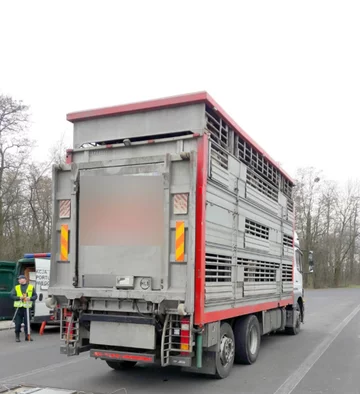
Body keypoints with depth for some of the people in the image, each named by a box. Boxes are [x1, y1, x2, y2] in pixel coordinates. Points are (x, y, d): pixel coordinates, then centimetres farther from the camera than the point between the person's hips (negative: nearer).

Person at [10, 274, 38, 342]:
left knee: (27, 323, 3)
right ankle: (17, 336, 13)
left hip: (27, 307, -1)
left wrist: (30, 298, -14)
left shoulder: (31, 287, 9)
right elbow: (12, 295, 3)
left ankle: (27, 336, 14)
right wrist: (19, 298, -13)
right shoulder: (16, 287, 11)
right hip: (19, 307, 1)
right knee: (18, 323, 2)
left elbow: (35, 296, 6)